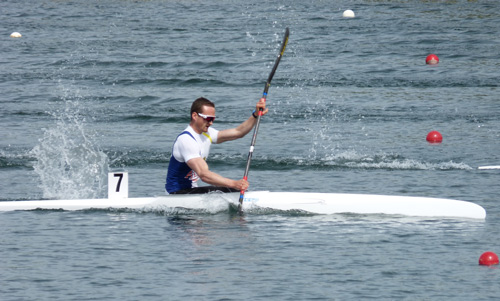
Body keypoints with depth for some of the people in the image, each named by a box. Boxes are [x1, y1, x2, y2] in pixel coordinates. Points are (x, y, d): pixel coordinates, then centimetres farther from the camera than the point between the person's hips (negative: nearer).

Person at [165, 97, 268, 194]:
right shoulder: (186, 139, -23)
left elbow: (238, 132, 8)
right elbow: (203, 174, -33)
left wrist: (256, 114, -7)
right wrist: (234, 184, -42)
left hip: (191, 190, 10)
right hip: (178, 193, -10)